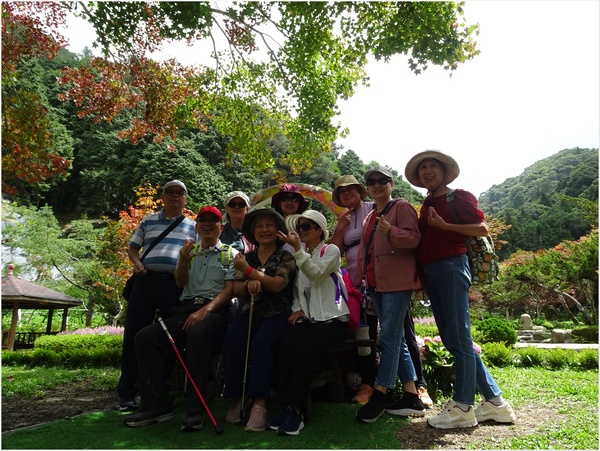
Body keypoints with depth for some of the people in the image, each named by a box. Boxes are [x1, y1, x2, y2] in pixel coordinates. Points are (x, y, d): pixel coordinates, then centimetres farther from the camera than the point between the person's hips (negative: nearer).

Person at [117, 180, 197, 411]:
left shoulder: (193, 226, 15)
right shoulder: (148, 221, 17)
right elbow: (133, 247, 19)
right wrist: (137, 263, -1)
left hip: (176, 285, 0)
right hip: (147, 280, 1)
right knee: (134, 336, 1)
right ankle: (127, 394, 13)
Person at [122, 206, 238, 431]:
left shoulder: (230, 254, 9)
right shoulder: (189, 252, 24)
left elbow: (230, 289, -2)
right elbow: (180, 283, 13)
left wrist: (205, 310, -18)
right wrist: (184, 261, -7)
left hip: (215, 310, -5)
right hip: (186, 308, 5)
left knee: (197, 335, -38)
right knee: (145, 337, -19)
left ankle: (194, 409, -30)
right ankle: (156, 404, -13)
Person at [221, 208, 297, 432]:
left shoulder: (286, 257, 4)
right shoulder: (248, 257, 16)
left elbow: (277, 284, -13)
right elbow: (236, 290, 8)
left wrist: (248, 271, -11)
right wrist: (249, 283, -14)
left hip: (278, 313, -3)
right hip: (251, 311, 4)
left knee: (261, 341, -34)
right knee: (231, 340, -27)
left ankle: (259, 402, -29)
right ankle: (237, 397, -15)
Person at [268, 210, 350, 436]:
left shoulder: (331, 250, 2)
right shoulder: (301, 256, 19)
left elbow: (316, 273, -18)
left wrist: (297, 248, -26)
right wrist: (297, 309, 0)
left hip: (333, 318, -4)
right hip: (309, 318, 5)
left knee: (305, 344, -33)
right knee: (287, 341, -28)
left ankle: (295, 409, -25)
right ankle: (285, 405, -23)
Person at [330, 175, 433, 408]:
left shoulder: (375, 209, 2)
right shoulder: (343, 221, 15)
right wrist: (339, 228, -3)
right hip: (359, 283, 5)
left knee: (404, 331, -1)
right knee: (365, 334, 10)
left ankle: (419, 385, 7)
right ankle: (367, 384, 21)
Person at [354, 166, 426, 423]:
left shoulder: (402, 207, 0)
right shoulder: (369, 218, 23)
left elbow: (414, 237, -13)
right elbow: (364, 252, 22)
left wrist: (391, 231, -31)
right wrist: (359, 282, 17)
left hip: (397, 282, -8)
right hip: (376, 284, 8)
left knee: (389, 337, -8)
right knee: (396, 339, 9)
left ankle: (379, 395, -2)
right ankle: (411, 397, 16)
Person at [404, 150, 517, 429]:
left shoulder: (459, 197, 4)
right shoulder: (426, 205, 22)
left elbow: (482, 228, -4)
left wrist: (444, 225, -14)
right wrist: (419, 276, 8)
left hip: (451, 266, -8)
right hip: (430, 272, 8)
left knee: (459, 338, -5)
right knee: (453, 340, 8)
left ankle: (462, 407, 5)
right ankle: (493, 401, 18)